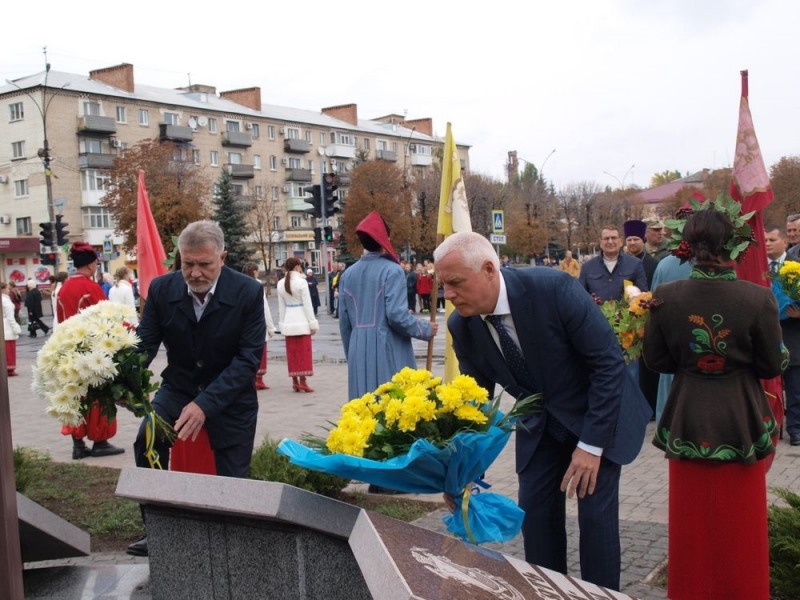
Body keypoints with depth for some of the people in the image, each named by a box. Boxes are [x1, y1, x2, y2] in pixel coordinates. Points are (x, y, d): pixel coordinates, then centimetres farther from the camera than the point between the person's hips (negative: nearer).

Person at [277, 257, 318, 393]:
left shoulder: (281, 284, 5)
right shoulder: (301, 282, -11)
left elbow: (281, 306, 9)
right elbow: (307, 304, -10)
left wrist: (283, 323, 15)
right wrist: (313, 323, -6)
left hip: (288, 322, 5)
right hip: (301, 321, -5)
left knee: (292, 352, 9)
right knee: (303, 352, 1)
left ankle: (295, 381, 12)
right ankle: (302, 382, 0)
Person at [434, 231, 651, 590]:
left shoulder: (553, 288, -30)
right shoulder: (461, 326, -15)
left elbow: (609, 361, -23)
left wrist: (591, 444, -22)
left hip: (596, 414, -4)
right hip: (539, 422, 4)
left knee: (595, 511, -4)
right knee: (535, 510, 4)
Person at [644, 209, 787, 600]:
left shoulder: (665, 298, -13)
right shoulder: (757, 298, -17)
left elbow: (655, 360, -3)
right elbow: (771, 366, -8)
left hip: (688, 420, 1)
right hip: (741, 421, -1)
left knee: (694, 523, 18)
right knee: (740, 526, 16)